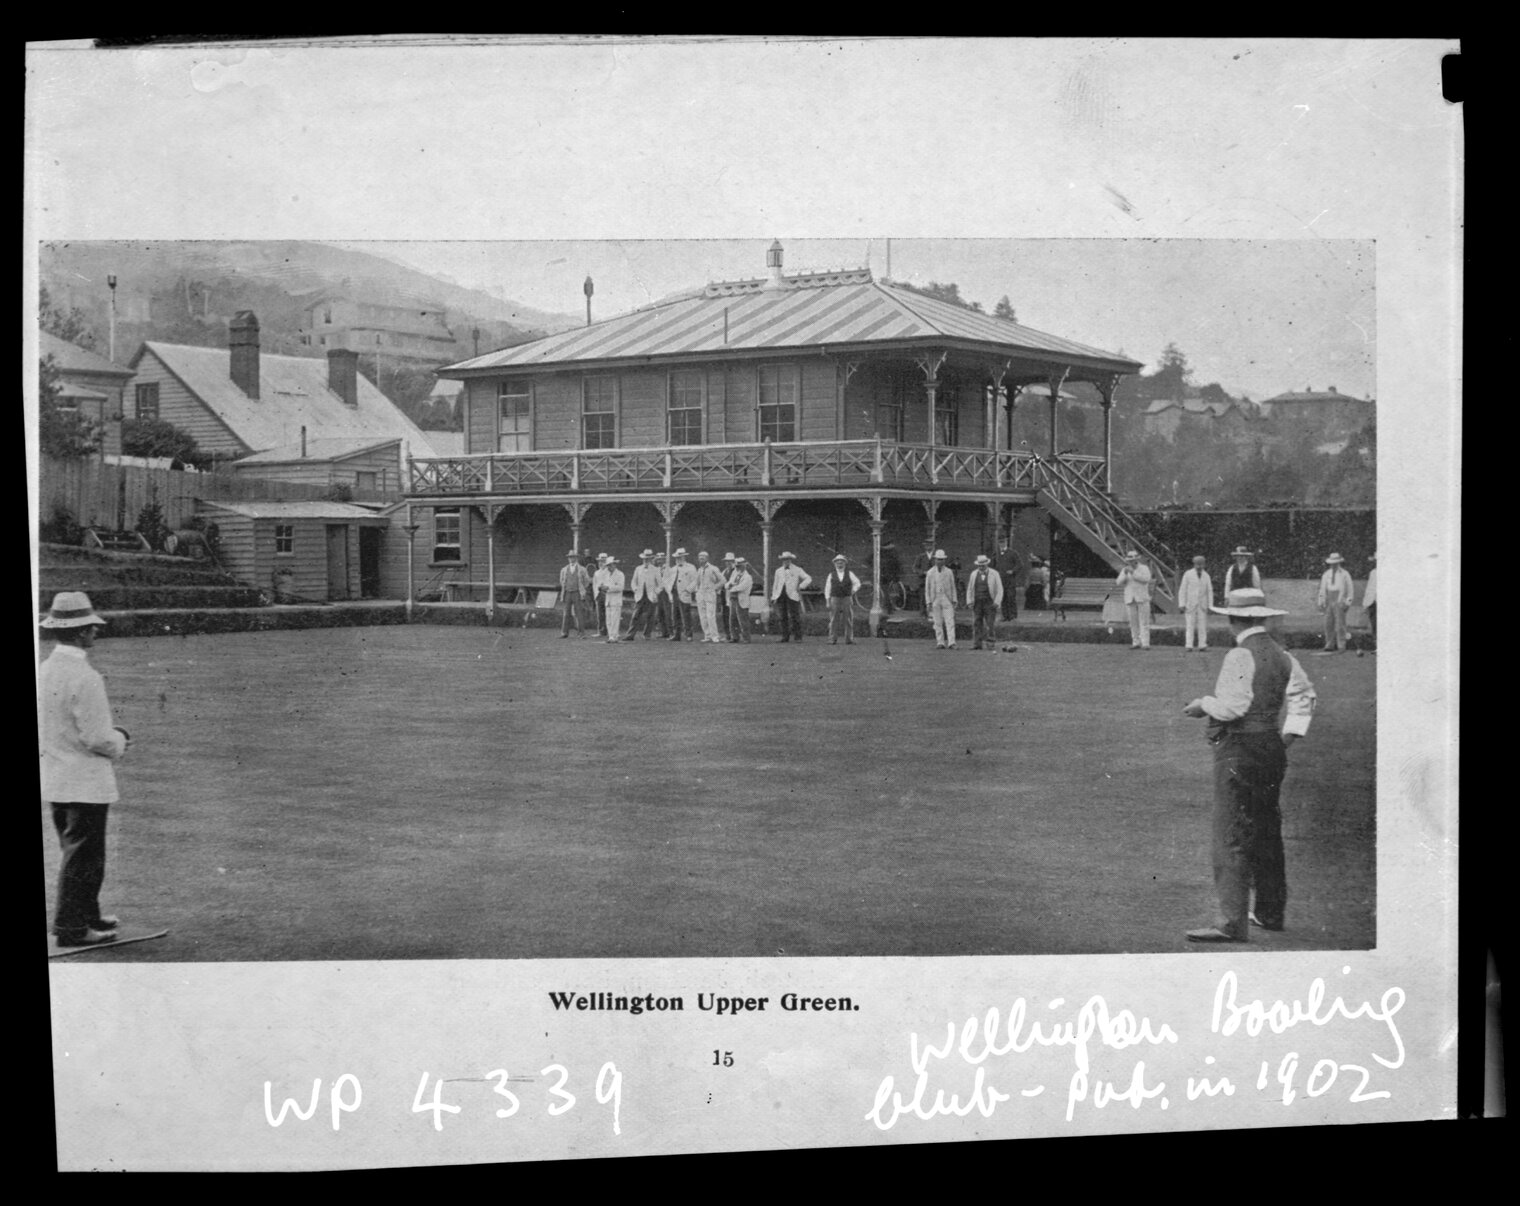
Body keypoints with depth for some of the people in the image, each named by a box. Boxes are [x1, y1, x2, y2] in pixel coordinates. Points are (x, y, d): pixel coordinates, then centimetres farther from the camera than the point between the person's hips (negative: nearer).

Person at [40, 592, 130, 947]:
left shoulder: (43, 671, 4)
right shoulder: (84, 677, -21)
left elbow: (51, 727, 13)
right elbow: (97, 739, -22)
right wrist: (119, 739, 0)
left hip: (53, 780, 8)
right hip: (84, 781, -8)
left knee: (75, 851, 19)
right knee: (83, 855, 1)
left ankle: (86, 915, 29)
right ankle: (71, 927, 6)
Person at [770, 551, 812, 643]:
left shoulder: (798, 570, 6)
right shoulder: (778, 571, 18)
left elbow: (808, 579, 1)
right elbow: (775, 584, 17)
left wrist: (800, 587, -9)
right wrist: (774, 597, 8)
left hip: (792, 596, -4)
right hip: (781, 596, 4)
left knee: (795, 617, -6)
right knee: (783, 617, 2)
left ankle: (798, 638, -2)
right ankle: (785, 637, 7)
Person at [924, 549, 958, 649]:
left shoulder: (949, 572, 6)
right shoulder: (930, 573, 5)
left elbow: (953, 587, 9)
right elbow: (927, 589, 8)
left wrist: (954, 601, 3)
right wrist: (929, 602, 1)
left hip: (947, 599, 0)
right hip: (935, 600, 0)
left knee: (950, 621, -9)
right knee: (938, 623, 0)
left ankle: (951, 643, -15)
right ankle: (940, 643, 4)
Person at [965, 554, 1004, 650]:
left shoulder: (994, 574, 1)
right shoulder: (974, 574, 10)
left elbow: (999, 590, 0)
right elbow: (969, 589, 14)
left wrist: (997, 602, -10)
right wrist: (969, 602, 3)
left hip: (990, 603, -3)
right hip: (977, 603, 3)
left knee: (991, 624, -5)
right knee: (976, 624, -1)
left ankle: (991, 644, -1)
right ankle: (976, 644, 2)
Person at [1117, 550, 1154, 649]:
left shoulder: (1144, 568, -2)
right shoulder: (1124, 570, 8)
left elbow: (1147, 579, -19)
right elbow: (1120, 582, -2)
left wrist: (1133, 572, -24)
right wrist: (1125, 573, -20)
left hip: (1142, 598, -3)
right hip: (1130, 599, 3)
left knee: (1144, 621, -7)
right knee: (1133, 622, 3)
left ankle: (1145, 643, -10)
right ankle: (1136, 643, 8)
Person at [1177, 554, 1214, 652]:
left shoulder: (1206, 576, 6)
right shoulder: (1188, 574, -3)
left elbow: (1209, 592, 8)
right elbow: (1182, 590, -2)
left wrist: (1210, 606, 1)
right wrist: (1182, 604, -8)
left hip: (1202, 605, 2)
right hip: (1190, 605, -2)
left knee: (1202, 626, -1)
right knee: (1189, 626, -7)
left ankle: (1202, 645, 1)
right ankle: (1188, 646, -9)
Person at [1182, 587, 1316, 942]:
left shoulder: (1240, 656, -14)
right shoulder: (1282, 656, 11)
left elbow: (1233, 705, -20)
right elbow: (1304, 694, 17)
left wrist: (1203, 705, -3)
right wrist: (1290, 733, 18)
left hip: (1239, 749, -9)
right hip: (1272, 748, 9)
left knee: (1232, 836, -9)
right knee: (1267, 831, 19)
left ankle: (1232, 922, -13)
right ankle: (1270, 911, 30)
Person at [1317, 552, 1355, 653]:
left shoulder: (1345, 574, 1)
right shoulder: (1326, 574, 10)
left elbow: (1350, 589, 2)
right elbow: (1322, 589, 12)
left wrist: (1348, 602, -5)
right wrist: (1321, 601, 4)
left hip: (1340, 602, -4)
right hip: (1329, 602, 4)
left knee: (1340, 624, -6)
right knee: (1328, 624, 2)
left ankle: (1341, 647, -3)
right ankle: (1330, 645, 8)